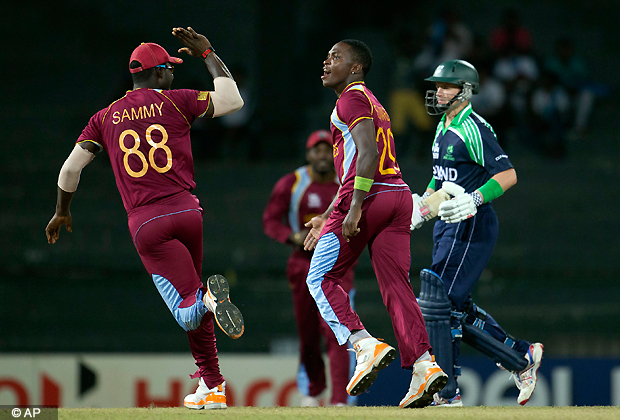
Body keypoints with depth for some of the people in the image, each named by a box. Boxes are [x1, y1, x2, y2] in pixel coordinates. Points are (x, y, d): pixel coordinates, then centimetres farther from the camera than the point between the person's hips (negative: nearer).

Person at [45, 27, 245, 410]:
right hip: (186, 209, 0)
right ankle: (211, 388, 17)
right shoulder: (175, 101, 5)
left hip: (146, 222, 0)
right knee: (197, 306, 21)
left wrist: (62, 213, 26)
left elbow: (71, 167, 10)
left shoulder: (106, 117, 11)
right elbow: (233, 100, 8)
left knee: (189, 314, -4)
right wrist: (208, 55, 18)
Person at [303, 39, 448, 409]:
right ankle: (424, 364, -14)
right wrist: (326, 218, 33)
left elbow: (368, 154, -17)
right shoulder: (372, 103, 28)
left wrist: (355, 208, -24)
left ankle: (366, 346, -15)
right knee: (397, 285, 1)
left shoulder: (353, 99, -2)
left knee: (321, 279, 0)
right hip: (400, 195, 9)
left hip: (369, 197, -9)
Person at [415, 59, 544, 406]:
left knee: (437, 303, -13)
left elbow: (508, 174, -22)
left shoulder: (474, 129, -14)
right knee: (457, 309, 10)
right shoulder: (444, 128, 16)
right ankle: (522, 357, 21)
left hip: (472, 227, -10)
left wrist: (474, 199, -33)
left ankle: (448, 393, -9)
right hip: (447, 227, 10)